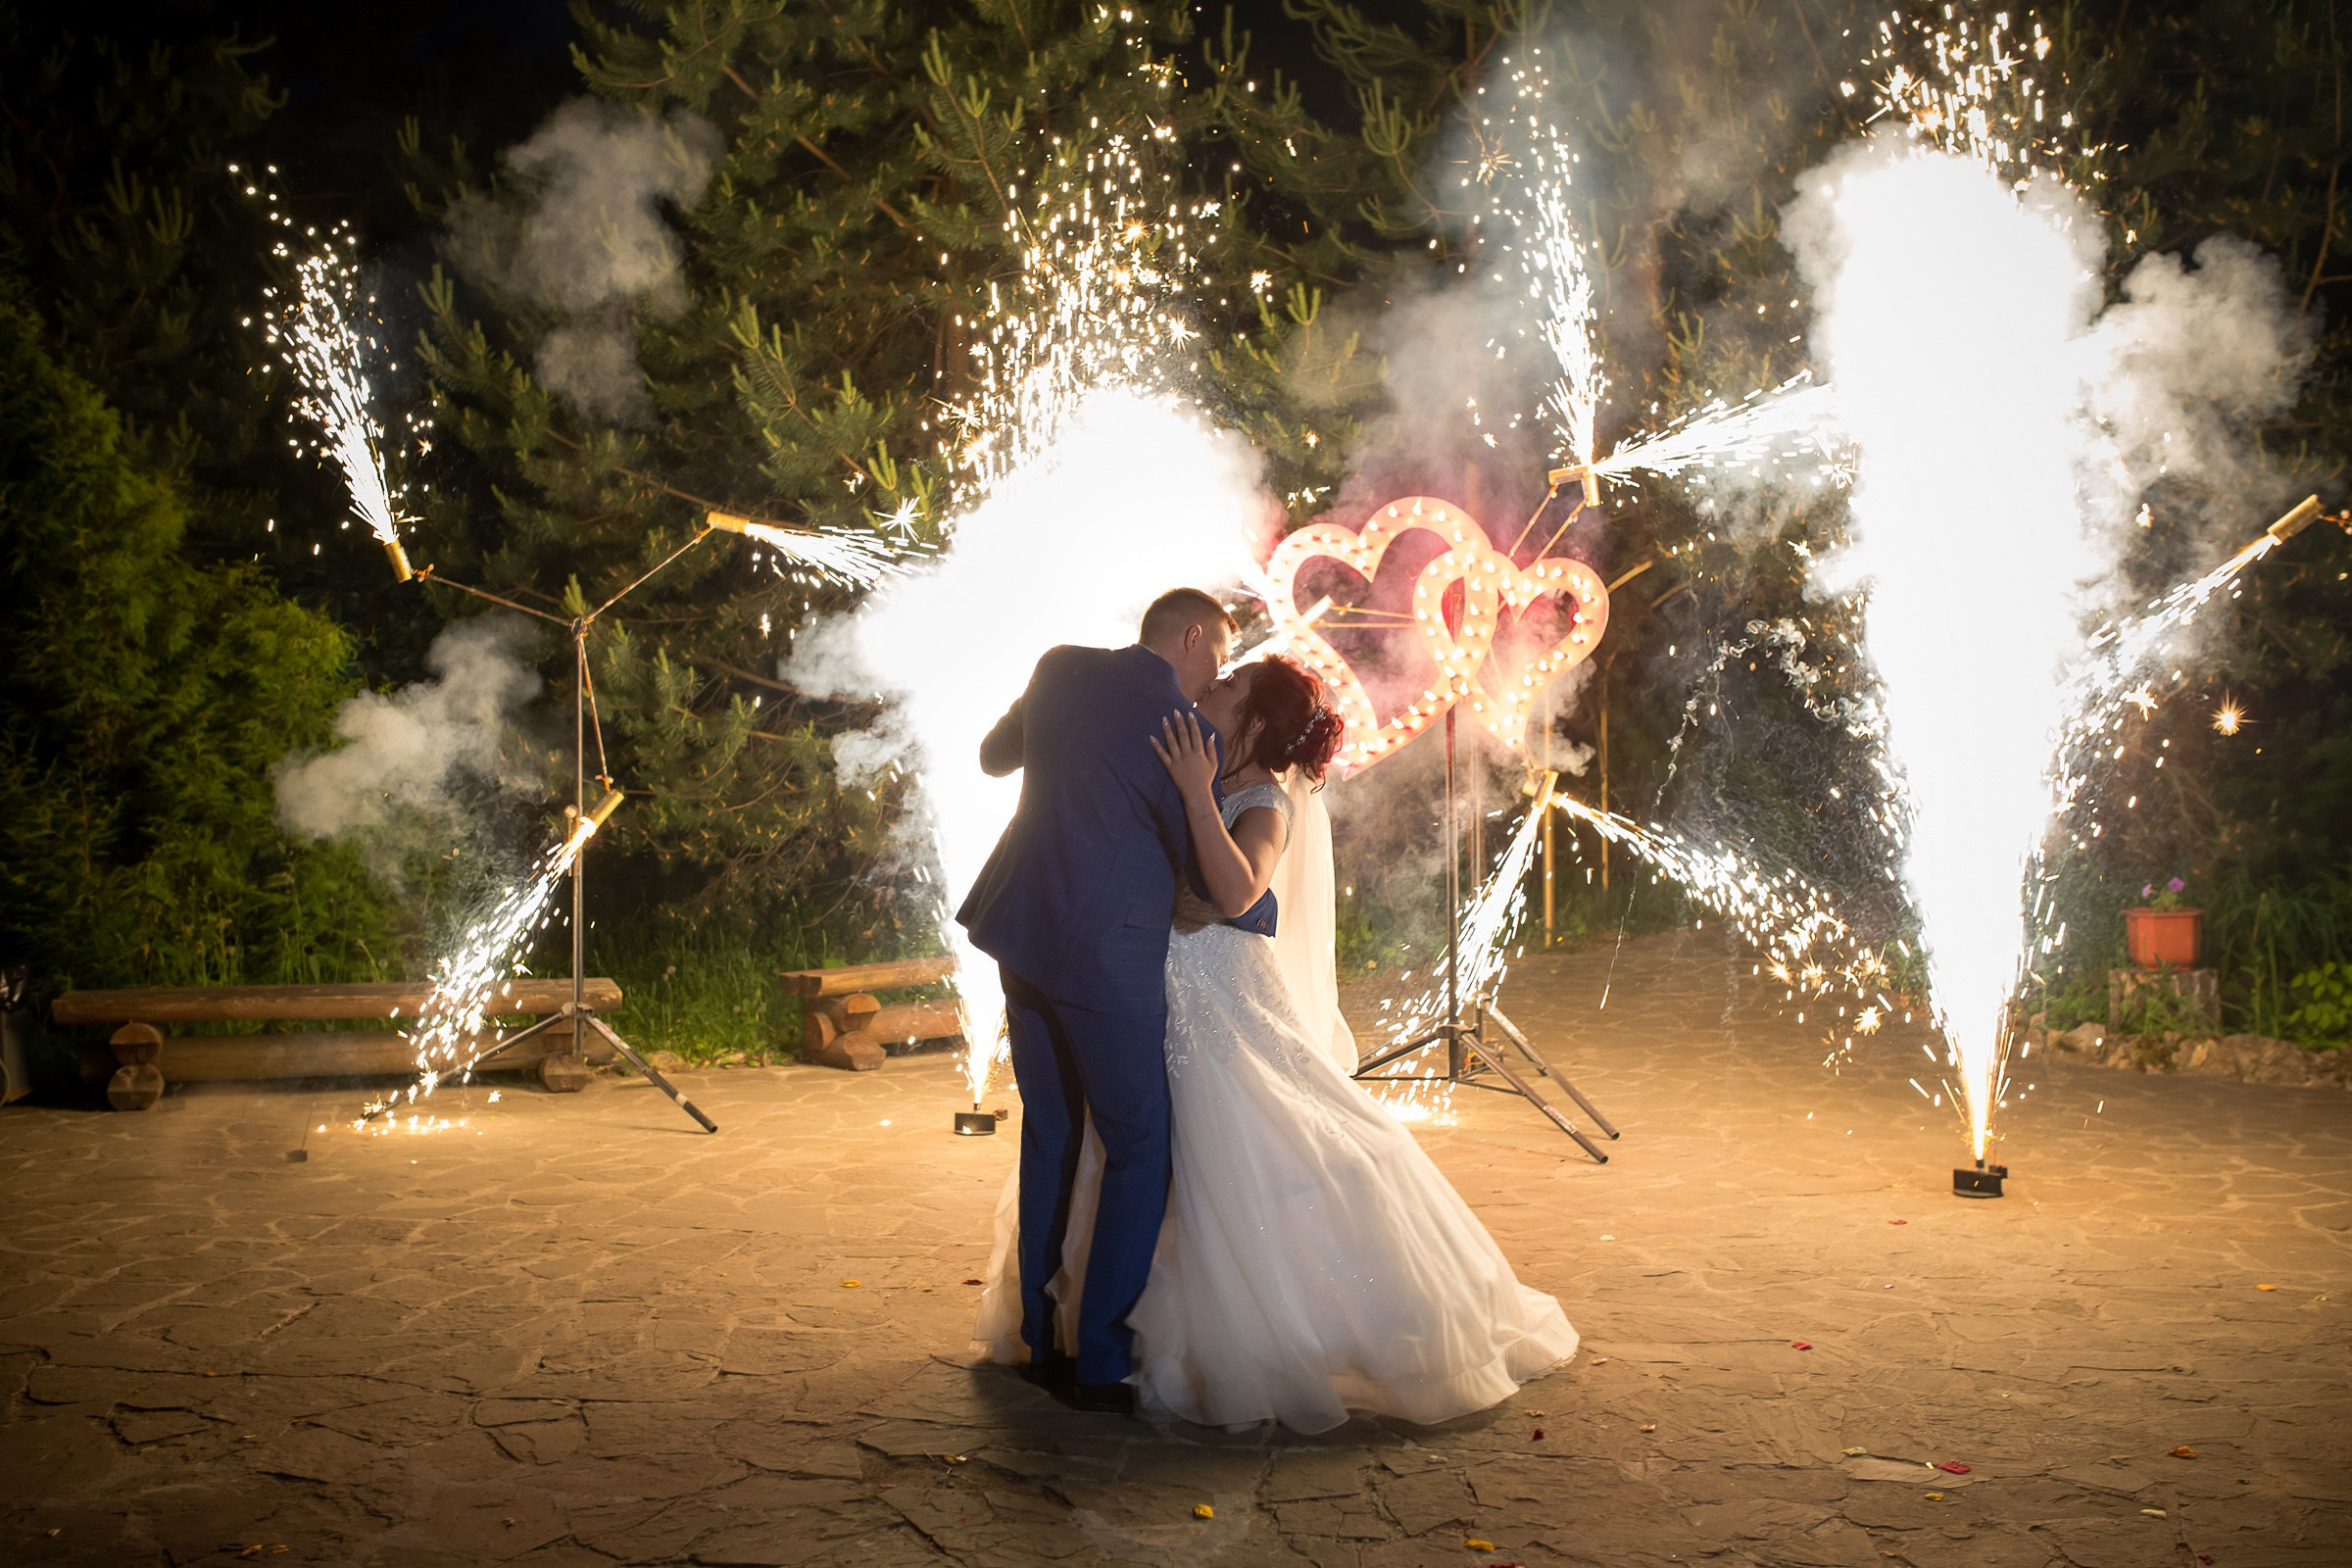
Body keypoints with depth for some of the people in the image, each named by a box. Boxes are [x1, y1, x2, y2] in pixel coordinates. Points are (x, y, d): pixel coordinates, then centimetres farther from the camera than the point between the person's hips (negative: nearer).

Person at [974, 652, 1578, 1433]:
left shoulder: (1266, 803, -16)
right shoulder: (1209, 777, 7)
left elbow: (1236, 890, -36)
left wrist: (1197, 794, -36)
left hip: (1228, 1015, -8)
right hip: (1169, 1008, 9)